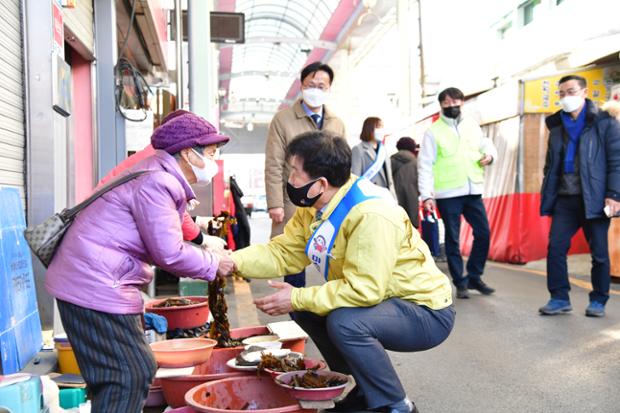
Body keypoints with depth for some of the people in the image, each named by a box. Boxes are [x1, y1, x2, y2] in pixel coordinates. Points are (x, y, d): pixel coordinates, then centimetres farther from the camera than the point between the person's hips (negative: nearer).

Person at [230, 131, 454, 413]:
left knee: (344, 322, -32)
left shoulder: (371, 215, -29)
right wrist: (232, 261, -15)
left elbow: (363, 289, -32)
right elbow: (282, 253, -1)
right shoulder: (313, 209, -1)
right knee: (306, 310, 5)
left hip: (427, 313, -9)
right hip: (383, 302, 9)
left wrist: (297, 299, -24)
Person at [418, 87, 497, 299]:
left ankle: (474, 277, 22)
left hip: (472, 191, 4)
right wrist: (426, 195, -15)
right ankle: (460, 283, 14)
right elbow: (425, 165, -6)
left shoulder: (472, 125, 10)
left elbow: (486, 143, 23)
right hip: (447, 194, -4)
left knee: (483, 233, 5)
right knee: (452, 239, 3)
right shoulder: (433, 132, -2)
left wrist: (489, 154, -3)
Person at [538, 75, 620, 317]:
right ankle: (559, 298, 8)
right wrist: (547, 194, 9)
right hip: (565, 199, 4)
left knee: (599, 252, 5)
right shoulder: (557, 125, 12)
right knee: (555, 248, -2)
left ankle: (598, 301, 18)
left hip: (594, 199, -4)